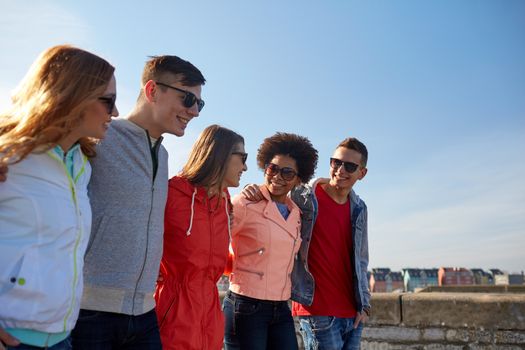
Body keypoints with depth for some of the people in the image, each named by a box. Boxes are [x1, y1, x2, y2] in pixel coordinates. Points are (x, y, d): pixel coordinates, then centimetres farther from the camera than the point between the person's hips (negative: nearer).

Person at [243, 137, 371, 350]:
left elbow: (360, 261, 15)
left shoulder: (359, 209, 10)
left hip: (352, 314, 6)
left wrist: (364, 304, 9)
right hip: (318, 311, -6)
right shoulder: (302, 199, -9)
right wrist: (253, 194, -23)